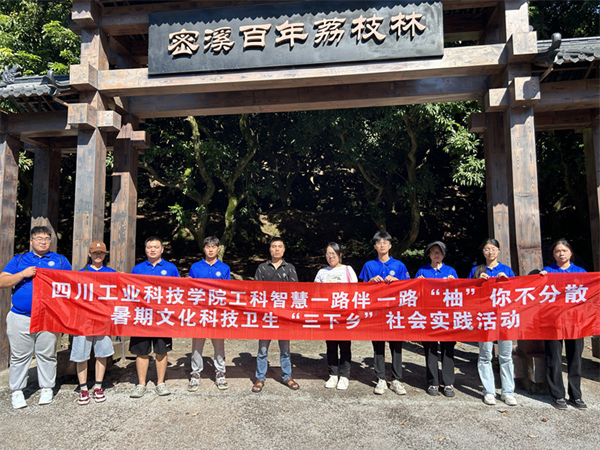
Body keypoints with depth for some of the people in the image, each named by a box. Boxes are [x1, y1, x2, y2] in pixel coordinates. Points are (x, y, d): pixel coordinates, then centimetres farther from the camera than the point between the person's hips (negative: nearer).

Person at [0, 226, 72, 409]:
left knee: (47, 355, 7)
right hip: (20, 318, 0)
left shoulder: (60, 260, 10)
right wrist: (23, 274, -12)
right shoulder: (18, 260, 10)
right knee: (19, 356, 8)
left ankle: (46, 389, 19)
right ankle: (17, 391, 21)